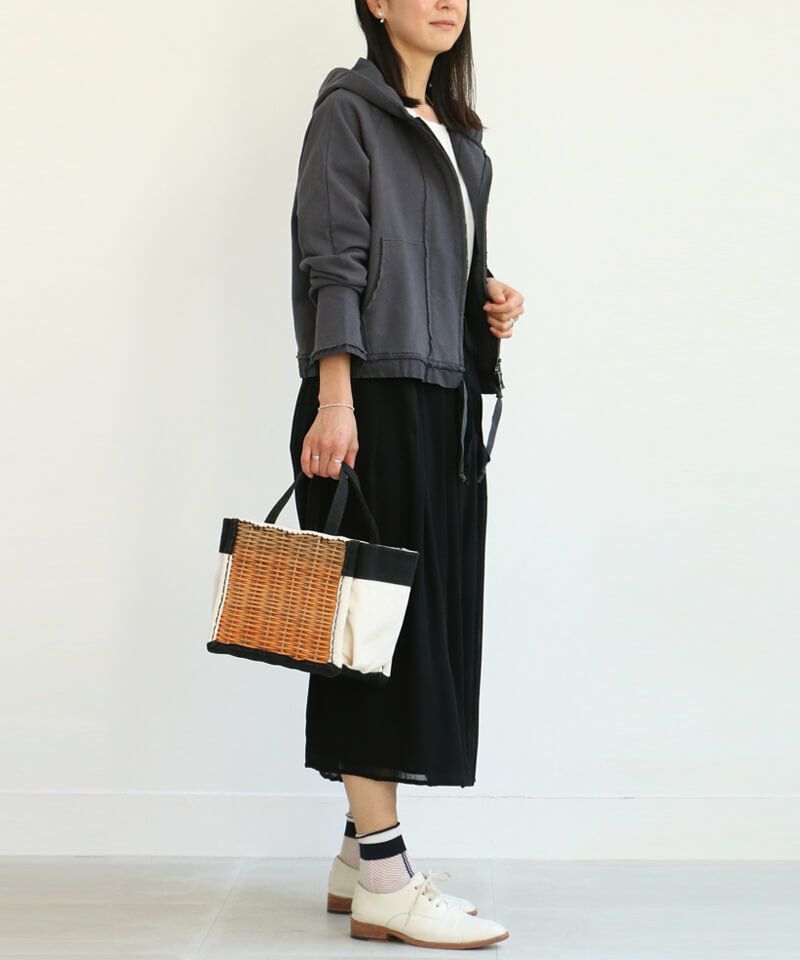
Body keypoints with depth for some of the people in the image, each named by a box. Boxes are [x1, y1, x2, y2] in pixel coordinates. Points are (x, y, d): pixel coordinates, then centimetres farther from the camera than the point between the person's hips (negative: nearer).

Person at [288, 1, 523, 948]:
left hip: (445, 405, 8)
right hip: (372, 403, -8)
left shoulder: (461, 136, 21)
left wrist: (493, 298, 7)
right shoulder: (349, 108, -1)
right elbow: (333, 264, -11)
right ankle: (383, 878, -3)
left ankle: (361, 854, 15)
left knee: (432, 616, 6)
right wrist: (335, 398, -21)